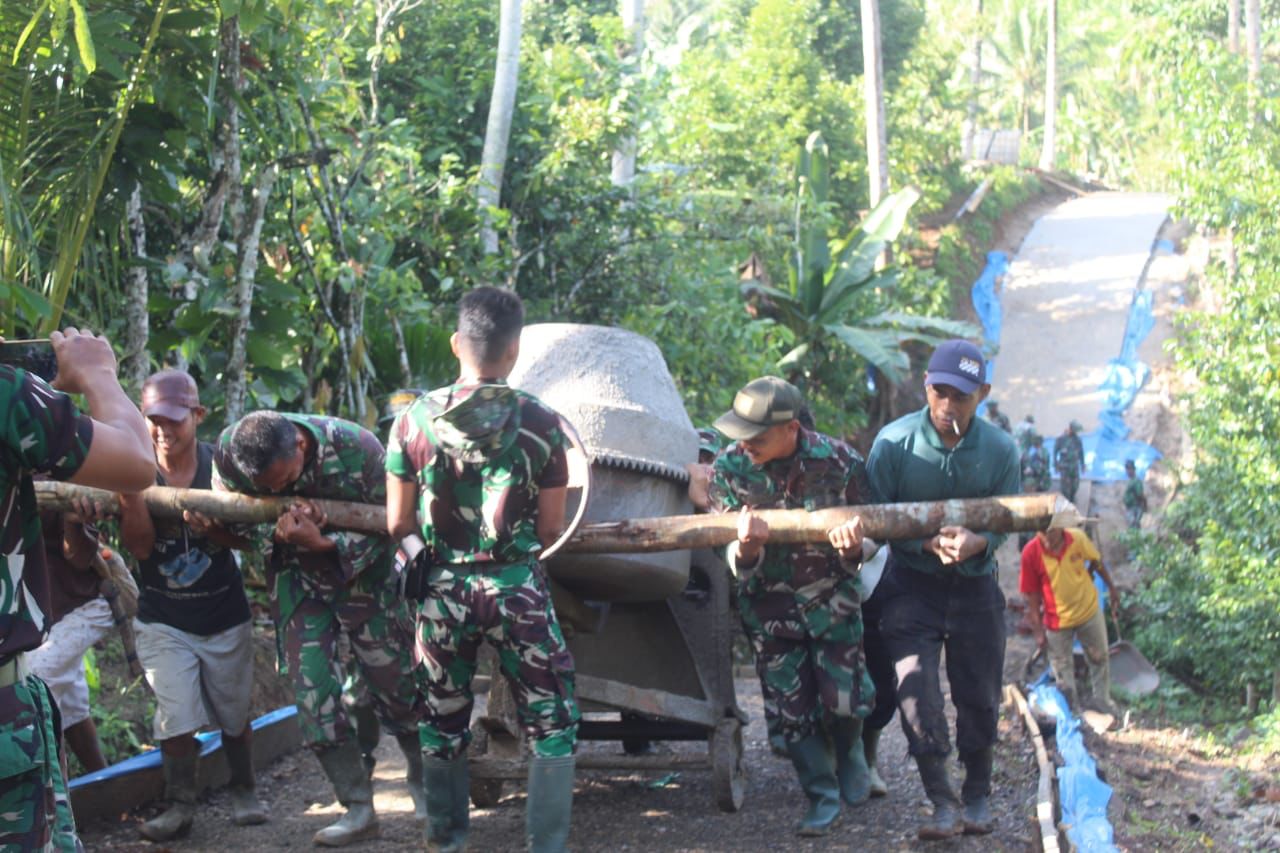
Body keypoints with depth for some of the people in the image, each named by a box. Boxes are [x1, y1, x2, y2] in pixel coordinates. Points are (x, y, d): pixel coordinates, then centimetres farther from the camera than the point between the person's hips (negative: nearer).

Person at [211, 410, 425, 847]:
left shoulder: (357, 448, -30)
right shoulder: (228, 455, -23)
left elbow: (382, 527, -20)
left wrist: (324, 544, -38)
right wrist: (277, 532, -26)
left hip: (361, 568, -2)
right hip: (294, 571, 2)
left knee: (394, 679, 2)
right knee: (311, 687, -7)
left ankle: (421, 779, 26)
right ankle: (358, 808, 1)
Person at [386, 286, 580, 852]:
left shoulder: (414, 421, -5)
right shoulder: (539, 422, -9)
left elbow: (397, 524, -1)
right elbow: (551, 530, -4)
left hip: (444, 589, 2)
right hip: (517, 587, -2)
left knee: (442, 725, 18)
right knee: (552, 725, 7)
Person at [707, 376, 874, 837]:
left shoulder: (840, 462, -18)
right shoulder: (729, 469, -16)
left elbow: (867, 545, -7)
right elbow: (736, 563, -11)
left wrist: (853, 547, -32)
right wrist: (746, 548, -36)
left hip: (832, 597, -1)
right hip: (768, 604, 1)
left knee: (844, 702, -1)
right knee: (792, 709, 3)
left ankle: (849, 752, 33)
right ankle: (822, 794, 21)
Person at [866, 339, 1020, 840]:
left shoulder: (1000, 449, -9)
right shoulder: (894, 442, -14)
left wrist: (976, 542, -25)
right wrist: (928, 542, -23)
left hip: (974, 585, 2)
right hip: (911, 584, -2)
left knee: (978, 696, 8)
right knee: (915, 686, -14)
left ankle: (978, 796, 27)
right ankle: (942, 803, -9)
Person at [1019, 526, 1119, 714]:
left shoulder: (1078, 538, -21)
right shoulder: (1031, 553, -25)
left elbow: (1096, 561, 0)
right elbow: (1031, 595, -16)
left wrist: (1111, 588, 11)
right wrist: (1038, 631, -12)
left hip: (1089, 610, 2)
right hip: (1057, 620, -2)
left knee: (1100, 657, 22)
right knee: (1063, 669, 13)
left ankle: (1102, 700, 46)